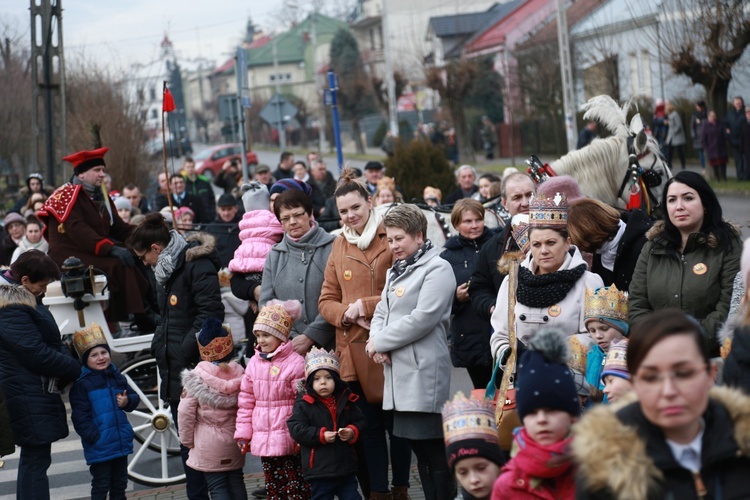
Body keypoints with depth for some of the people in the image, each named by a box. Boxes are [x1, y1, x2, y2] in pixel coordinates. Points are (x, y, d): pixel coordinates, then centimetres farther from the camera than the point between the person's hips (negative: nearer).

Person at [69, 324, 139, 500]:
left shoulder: (117, 377, 8)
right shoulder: (81, 384, -11)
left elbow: (134, 397, 17)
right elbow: (79, 416, -15)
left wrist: (128, 401, -7)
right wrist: (94, 437, -21)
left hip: (121, 443, 6)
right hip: (99, 447, -6)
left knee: (120, 484, 18)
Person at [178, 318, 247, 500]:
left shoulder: (197, 376, -13)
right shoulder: (239, 374, -3)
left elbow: (185, 411, -12)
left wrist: (187, 440, 1)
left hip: (208, 444, -4)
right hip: (234, 439, 4)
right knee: (236, 481, 16)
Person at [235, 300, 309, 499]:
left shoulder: (295, 363, -10)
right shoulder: (254, 363, 8)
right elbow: (246, 402, 12)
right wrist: (243, 433, 9)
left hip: (288, 438, -6)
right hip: (263, 439, 6)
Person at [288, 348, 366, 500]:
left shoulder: (346, 401, 4)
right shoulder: (304, 404, -6)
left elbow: (360, 422, 11)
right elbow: (296, 429, -14)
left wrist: (353, 432, -11)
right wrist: (321, 436, -21)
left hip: (346, 467, 3)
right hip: (319, 470, -3)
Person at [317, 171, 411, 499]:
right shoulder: (340, 245, 10)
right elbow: (326, 300, 12)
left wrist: (366, 306, -13)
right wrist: (346, 312, -8)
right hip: (354, 349, 4)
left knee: (396, 420, 7)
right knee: (368, 424, 10)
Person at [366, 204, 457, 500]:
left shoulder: (437, 269, -7)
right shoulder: (395, 272, 20)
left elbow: (422, 318, -16)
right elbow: (381, 313, 19)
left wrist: (380, 342, -9)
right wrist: (375, 343, -3)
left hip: (424, 372, -9)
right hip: (398, 372, 9)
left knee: (434, 447, -7)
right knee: (417, 444, 11)